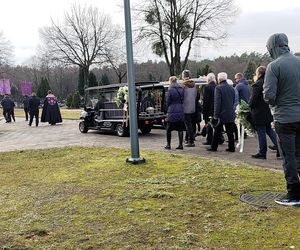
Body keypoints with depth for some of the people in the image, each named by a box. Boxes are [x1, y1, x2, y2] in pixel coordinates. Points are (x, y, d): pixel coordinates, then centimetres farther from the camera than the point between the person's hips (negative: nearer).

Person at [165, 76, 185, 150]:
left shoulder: (170, 90, -9)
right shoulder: (181, 89, 6)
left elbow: (168, 102, -3)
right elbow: (183, 100, 10)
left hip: (172, 111, -4)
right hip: (181, 111, 4)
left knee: (169, 129, 8)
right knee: (180, 129, 7)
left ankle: (168, 144, 12)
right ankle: (180, 144, 6)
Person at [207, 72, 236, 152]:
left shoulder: (218, 88, -12)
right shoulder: (231, 88, 9)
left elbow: (217, 103, -16)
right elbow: (234, 101, 14)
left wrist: (216, 115, -14)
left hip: (222, 114, -5)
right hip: (230, 114, 6)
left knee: (217, 131, 5)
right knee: (230, 132, 9)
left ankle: (214, 147, 11)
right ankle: (231, 147, 11)